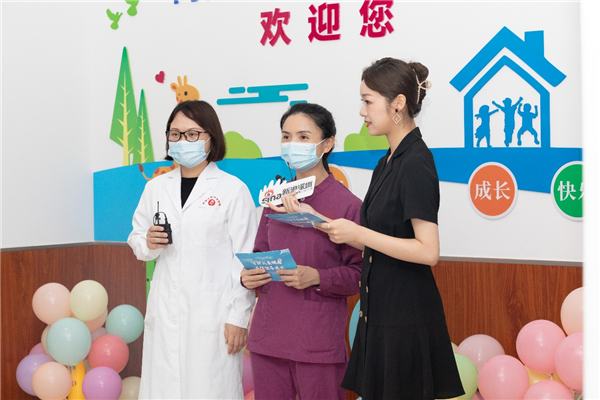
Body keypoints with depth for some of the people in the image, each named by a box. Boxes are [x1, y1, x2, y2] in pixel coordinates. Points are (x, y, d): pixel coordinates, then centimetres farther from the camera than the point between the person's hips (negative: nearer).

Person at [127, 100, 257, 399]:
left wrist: (239, 317, -7)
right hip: (164, 314, 4)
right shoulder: (156, 187, 11)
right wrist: (148, 243, -6)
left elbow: (244, 260, -4)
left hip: (212, 315, -4)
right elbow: (136, 242, 18)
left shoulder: (233, 190, -3)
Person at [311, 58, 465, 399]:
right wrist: (319, 221, 6)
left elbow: (428, 251, -23)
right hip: (381, 311, 9)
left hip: (406, 316, -9)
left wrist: (358, 233, -20)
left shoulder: (415, 163, -16)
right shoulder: (388, 163, 13)